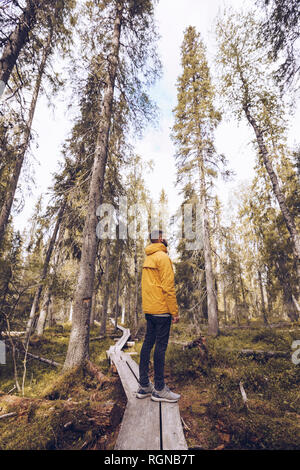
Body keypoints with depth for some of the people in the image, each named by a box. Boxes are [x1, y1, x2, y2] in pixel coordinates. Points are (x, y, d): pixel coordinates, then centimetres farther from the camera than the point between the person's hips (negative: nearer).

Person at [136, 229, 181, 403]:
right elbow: (168, 286, -18)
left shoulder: (148, 259, 16)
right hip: (161, 310, -9)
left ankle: (144, 386, 23)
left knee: (148, 344, 12)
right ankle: (159, 389, 11)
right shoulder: (162, 257, -12)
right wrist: (175, 311, -14)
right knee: (161, 346, 0)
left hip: (149, 310, 9)